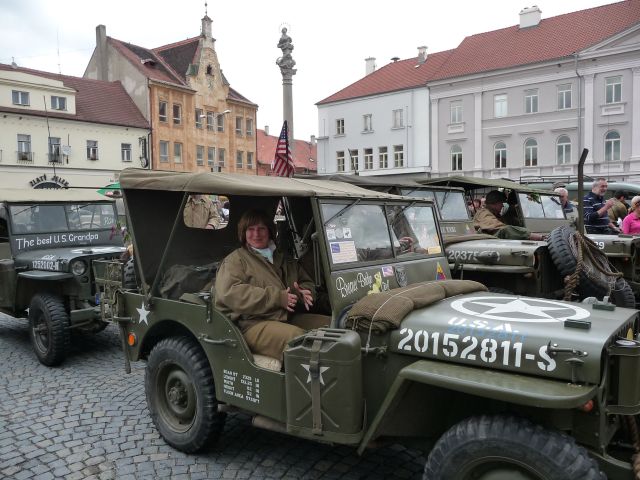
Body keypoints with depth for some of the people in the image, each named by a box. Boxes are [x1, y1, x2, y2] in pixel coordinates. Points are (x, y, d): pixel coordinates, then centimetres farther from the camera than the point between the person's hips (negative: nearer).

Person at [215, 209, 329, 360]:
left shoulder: (284, 259, 27)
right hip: (254, 324, -6)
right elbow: (230, 293, -11)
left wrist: (304, 293, 2)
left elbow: (307, 282, 31)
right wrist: (278, 298, -18)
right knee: (296, 337, -34)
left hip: (290, 318, 6)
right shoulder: (235, 260, 7)